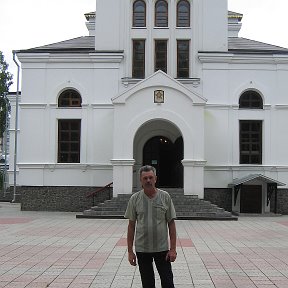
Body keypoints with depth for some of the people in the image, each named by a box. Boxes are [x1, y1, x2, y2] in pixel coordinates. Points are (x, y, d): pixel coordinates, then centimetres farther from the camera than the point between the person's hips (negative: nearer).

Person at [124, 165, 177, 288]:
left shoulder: (165, 197, -3)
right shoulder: (135, 199, -2)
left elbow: (171, 224, -1)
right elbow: (131, 226, 2)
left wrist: (173, 249, -7)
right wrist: (130, 251, -1)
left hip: (162, 249, -1)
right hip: (142, 249, 1)